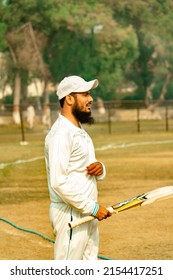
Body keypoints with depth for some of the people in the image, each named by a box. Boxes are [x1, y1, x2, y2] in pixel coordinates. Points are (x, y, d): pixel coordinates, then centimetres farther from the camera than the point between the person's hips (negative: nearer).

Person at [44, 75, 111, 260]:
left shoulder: (80, 131, 16)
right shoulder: (60, 133, -16)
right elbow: (59, 183, -24)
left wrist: (99, 168, -3)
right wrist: (92, 208, -20)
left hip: (87, 214, 10)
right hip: (70, 215, -10)